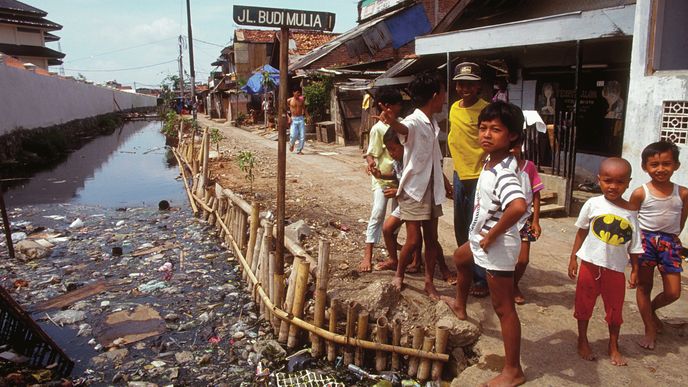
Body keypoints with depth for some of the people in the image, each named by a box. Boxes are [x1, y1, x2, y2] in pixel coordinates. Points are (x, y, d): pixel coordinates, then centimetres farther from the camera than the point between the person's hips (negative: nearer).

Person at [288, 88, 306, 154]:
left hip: (301, 119, 3)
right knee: (293, 135, -13)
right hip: (293, 119, -3)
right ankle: (291, 144, 20)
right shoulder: (289, 101, -1)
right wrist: (288, 116, -5)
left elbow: (304, 109, 14)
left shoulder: (301, 100, 6)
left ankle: (299, 150, 10)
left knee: (302, 136, -3)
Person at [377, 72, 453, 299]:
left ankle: (429, 282, 21)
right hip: (413, 189, -8)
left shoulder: (433, 124, 10)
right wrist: (392, 122, -66)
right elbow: (403, 128, -42)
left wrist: (445, 181, 26)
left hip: (432, 189, 8)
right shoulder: (414, 122, -16)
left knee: (431, 238, 10)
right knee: (414, 240, -3)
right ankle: (399, 275, 22)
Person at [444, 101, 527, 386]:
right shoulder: (492, 163, 0)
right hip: (481, 239, 10)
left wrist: (492, 235, -32)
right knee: (460, 259, 35)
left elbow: (518, 206, -47)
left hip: (497, 246, -10)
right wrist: (484, 235, 12)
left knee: (503, 307, 1)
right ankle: (460, 306, 60)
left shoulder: (502, 172, -29)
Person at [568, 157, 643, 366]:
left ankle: (614, 347, 32)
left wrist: (635, 270, 6)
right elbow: (581, 232, 1)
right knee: (584, 305, 12)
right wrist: (573, 258, 2)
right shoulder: (593, 204, -9)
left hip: (616, 269, 1)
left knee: (615, 309, 13)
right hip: (590, 265, -1)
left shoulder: (630, 212, -5)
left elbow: (633, 245, 3)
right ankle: (583, 341, 31)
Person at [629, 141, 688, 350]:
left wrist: (671, 237, 6)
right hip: (645, 240, -2)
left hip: (670, 242, 2)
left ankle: (650, 309, 35)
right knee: (644, 286, 6)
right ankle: (650, 329, 22)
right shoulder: (640, 193, -10)